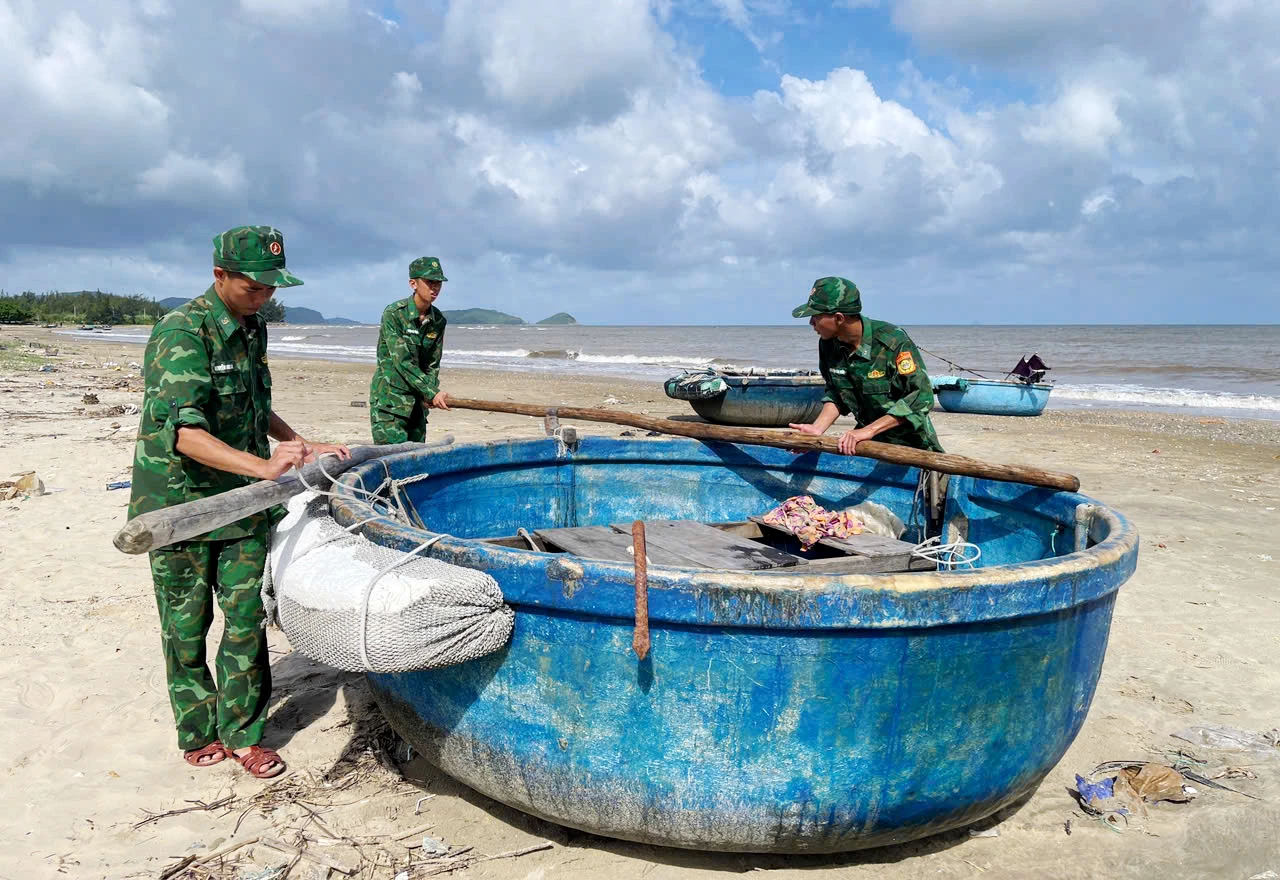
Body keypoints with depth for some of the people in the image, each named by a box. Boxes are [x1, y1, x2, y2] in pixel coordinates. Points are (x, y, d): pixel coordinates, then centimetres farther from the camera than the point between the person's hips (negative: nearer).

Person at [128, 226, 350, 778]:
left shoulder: (253, 328, 8)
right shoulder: (183, 332, -18)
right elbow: (183, 432, -30)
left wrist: (304, 447, 9)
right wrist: (262, 466, -40)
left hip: (241, 501, 6)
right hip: (180, 501, -6)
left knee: (248, 615, 6)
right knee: (187, 623, 8)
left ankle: (242, 733, 19)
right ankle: (199, 733, 26)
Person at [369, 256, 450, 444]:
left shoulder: (438, 321, 5)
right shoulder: (393, 314, -12)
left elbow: (432, 364, 9)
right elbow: (402, 362, -19)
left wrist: (429, 397, -8)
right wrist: (432, 393, -23)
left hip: (417, 401, 6)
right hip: (388, 400, -6)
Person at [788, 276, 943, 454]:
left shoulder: (893, 341, -22)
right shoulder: (828, 344, -4)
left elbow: (921, 397, -23)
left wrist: (869, 430, -28)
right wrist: (817, 428, -12)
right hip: (867, 441, 5)